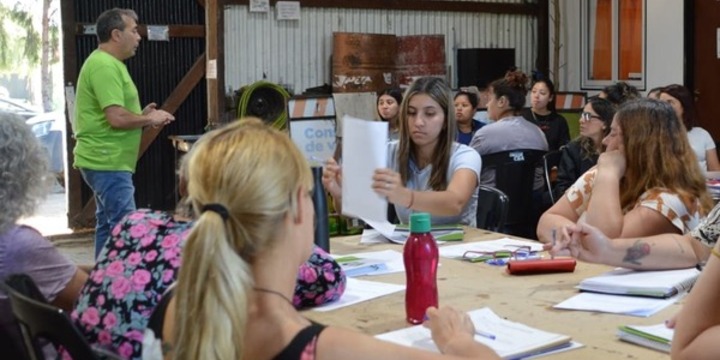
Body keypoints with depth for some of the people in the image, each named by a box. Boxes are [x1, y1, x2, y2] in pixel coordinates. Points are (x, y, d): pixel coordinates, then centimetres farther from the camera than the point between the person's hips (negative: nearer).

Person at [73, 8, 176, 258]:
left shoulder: (109, 63, 16)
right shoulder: (104, 65, -17)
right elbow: (117, 118, -25)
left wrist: (143, 116, 7)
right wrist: (150, 119, -10)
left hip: (107, 161, 11)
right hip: (108, 162, -11)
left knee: (109, 226, 15)